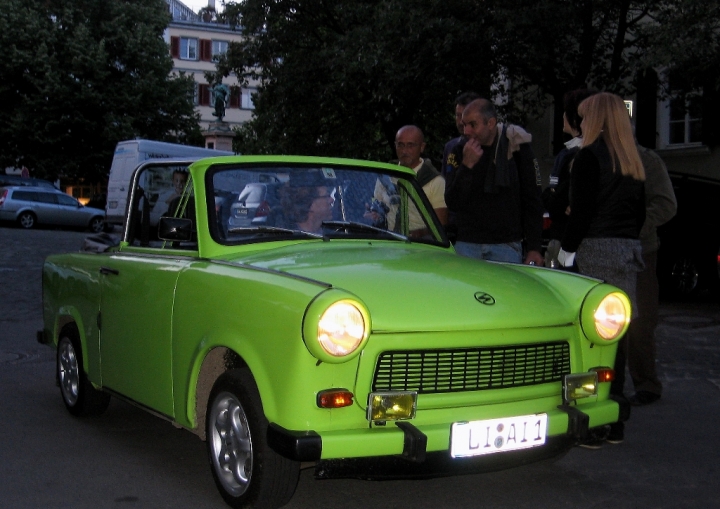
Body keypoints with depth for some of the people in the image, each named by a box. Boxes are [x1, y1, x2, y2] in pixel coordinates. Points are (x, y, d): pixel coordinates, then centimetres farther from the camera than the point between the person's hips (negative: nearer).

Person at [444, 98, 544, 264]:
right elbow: (452, 203, -3)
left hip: (506, 246, -2)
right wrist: (467, 165, -15)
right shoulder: (460, 152, 3)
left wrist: (534, 248, -2)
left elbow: (532, 202, 2)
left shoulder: (517, 148, -1)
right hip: (466, 244, 2)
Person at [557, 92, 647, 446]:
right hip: (628, 251, 8)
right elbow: (640, 213, 17)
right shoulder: (633, 161, 14)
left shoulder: (590, 156, -8)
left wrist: (566, 249, -6)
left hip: (596, 250, -8)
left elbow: (582, 212, -13)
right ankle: (614, 421, 18)